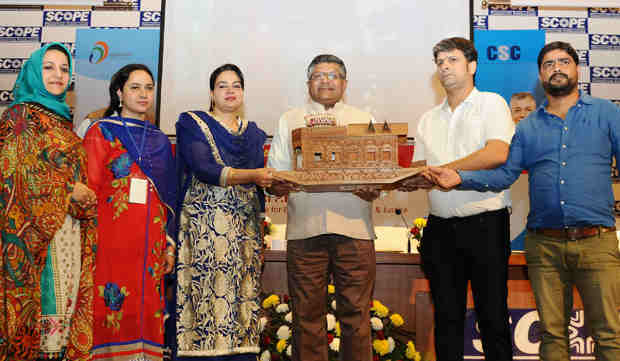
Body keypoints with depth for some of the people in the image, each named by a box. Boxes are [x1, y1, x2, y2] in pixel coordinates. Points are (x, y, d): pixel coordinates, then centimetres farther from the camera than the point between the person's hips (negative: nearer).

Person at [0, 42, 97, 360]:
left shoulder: (62, 119, 17)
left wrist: (83, 196, 3)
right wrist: (69, 193, -11)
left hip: (69, 227, 7)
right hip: (37, 228, -7)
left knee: (66, 296, 8)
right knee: (42, 296, -3)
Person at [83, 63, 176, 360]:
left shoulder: (161, 141, 16)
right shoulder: (102, 132, 4)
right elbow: (88, 189, -3)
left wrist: (170, 246, 11)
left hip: (150, 244, 4)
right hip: (112, 238, -4)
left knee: (147, 310, 5)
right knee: (113, 310, -4)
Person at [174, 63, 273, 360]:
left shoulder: (254, 134, 19)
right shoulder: (192, 124, 6)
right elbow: (203, 169, -11)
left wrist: (261, 232, 12)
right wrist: (253, 175, -19)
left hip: (244, 229, 4)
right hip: (203, 224, -4)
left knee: (242, 297, 0)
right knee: (206, 295, -8)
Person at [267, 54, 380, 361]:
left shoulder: (365, 120, 18)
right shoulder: (289, 121, 18)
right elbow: (275, 173, 10)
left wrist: (373, 189, -11)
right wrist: (277, 186, -12)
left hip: (354, 228, 0)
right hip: (305, 229, 0)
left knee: (356, 315, 1)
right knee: (307, 315, 3)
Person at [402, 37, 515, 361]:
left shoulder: (491, 103, 2)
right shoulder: (429, 119, 18)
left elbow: (497, 153, -14)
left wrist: (444, 170, -14)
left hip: (484, 224, -5)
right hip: (441, 226, 5)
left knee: (492, 315, 2)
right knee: (447, 315, 9)